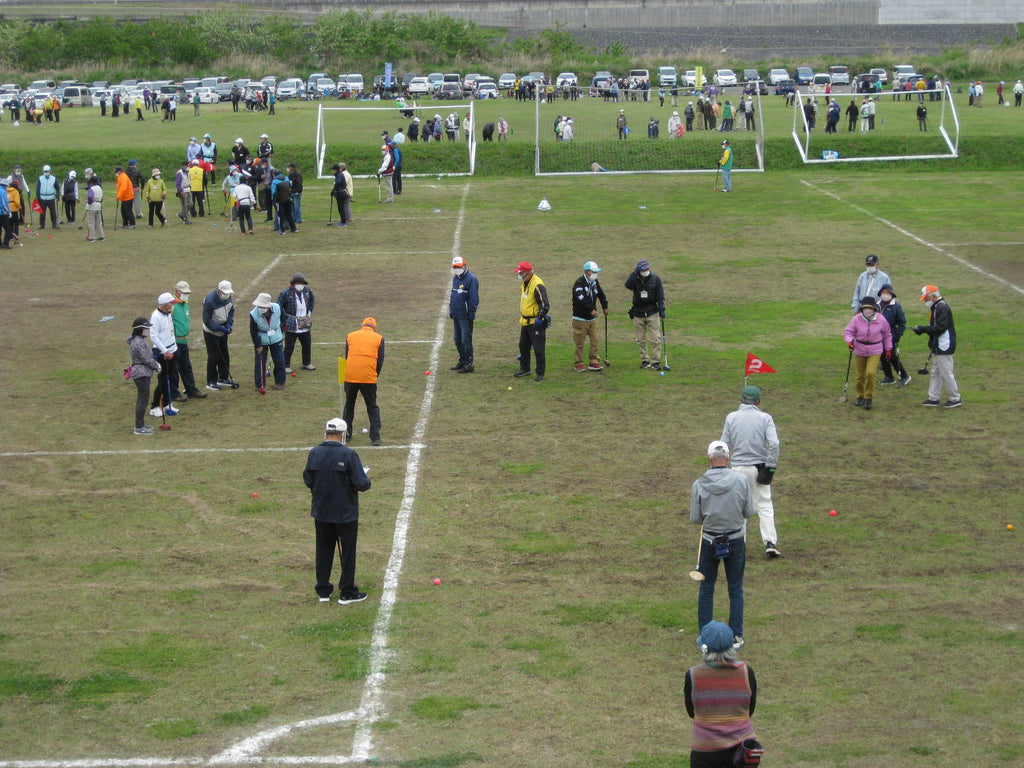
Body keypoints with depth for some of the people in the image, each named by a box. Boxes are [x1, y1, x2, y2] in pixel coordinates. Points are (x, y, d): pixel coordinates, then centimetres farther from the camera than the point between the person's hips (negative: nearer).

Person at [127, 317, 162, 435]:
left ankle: (140, 424, 27)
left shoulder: (138, 340, 12)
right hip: (142, 374, -11)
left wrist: (155, 363, 8)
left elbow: (147, 355, 19)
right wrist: (156, 366, -6)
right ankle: (139, 427, -2)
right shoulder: (139, 342, -22)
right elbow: (146, 359, -20)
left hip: (139, 373, 11)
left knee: (141, 399, 18)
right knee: (143, 399, -6)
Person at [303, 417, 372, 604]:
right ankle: (347, 592, 13)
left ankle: (323, 591, 21)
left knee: (323, 551, 16)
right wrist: (366, 482, 4)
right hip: (346, 513, -4)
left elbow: (307, 480, 5)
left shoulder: (314, 454, -5)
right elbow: (361, 484, -19)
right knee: (347, 552, 8)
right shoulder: (349, 455, -18)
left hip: (321, 513, 4)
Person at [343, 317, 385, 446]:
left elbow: (346, 357, 16)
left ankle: (346, 434, 20)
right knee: (372, 408, 9)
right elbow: (380, 360, 6)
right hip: (369, 378, -1)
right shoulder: (379, 339, 6)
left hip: (350, 377, 1)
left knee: (349, 405, 18)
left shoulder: (350, 336, 12)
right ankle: (375, 437, 4)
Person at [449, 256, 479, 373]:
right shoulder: (455, 278, 14)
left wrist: (471, 313, -16)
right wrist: (451, 309, 18)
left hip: (465, 316, -9)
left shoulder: (471, 279, -13)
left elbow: (474, 298, -15)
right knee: (457, 340, 15)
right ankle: (462, 361, 28)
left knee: (466, 340, -6)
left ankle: (468, 364, -1)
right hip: (456, 315, 9)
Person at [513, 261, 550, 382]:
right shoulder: (525, 284, 10)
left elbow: (545, 305, -23)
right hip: (525, 322, 10)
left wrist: (540, 318, -27)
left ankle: (540, 373, 2)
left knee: (538, 349, -5)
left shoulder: (537, 285, -21)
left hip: (536, 323, -10)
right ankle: (525, 368, 33)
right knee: (523, 346, 18)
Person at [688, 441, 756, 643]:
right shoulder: (741, 481, -11)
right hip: (736, 541, 0)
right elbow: (749, 512, -5)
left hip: (709, 542, 0)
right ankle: (736, 635, 13)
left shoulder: (699, 484, -11)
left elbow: (695, 518, -7)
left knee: (706, 589, 12)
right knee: (736, 590, 11)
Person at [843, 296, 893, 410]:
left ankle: (869, 398, -2)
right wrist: (849, 341, -29)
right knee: (860, 376, 9)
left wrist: (888, 349, 11)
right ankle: (860, 397, 28)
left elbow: (887, 335, 7)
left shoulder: (881, 320, -7)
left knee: (870, 373, -16)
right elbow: (848, 332, -8)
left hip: (875, 351, -1)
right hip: (859, 351, 1)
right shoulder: (856, 319, -10)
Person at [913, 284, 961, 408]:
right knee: (936, 373, 14)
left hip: (944, 346, -11)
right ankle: (933, 398, 19)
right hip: (938, 347, 11)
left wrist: (924, 329, -19)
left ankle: (955, 399, 2)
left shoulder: (942, 307, -17)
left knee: (946, 373, -5)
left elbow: (940, 328, -24)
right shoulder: (935, 307, 15)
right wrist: (923, 329, 0)